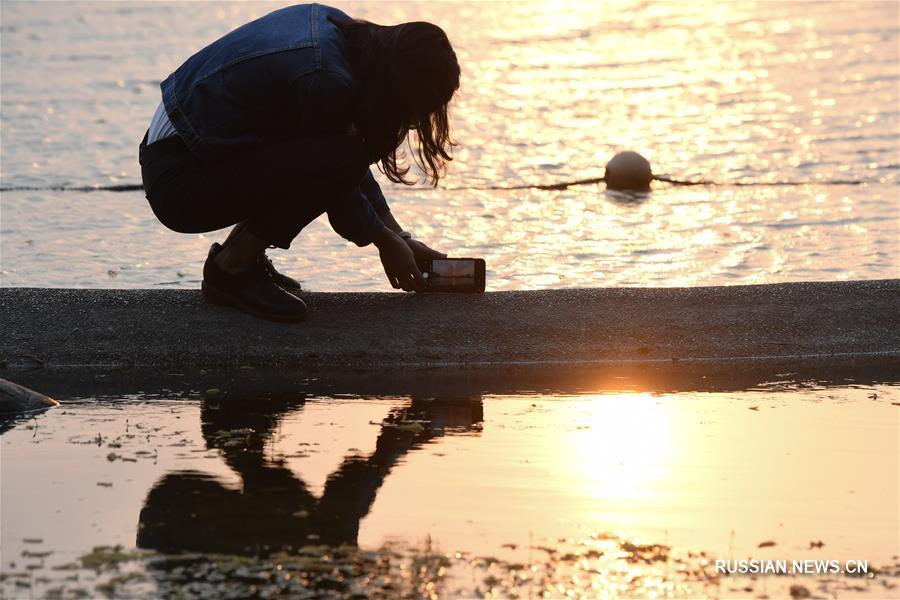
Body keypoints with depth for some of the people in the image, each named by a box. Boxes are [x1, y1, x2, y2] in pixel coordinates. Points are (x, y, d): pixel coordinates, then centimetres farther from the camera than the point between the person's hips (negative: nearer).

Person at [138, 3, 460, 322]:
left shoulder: (333, 23, 2)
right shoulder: (327, 81, -25)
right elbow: (337, 169, -9)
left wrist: (399, 235, 14)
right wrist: (387, 242, 7)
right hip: (181, 183, -9)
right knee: (339, 159, -22)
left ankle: (242, 249, 13)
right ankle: (232, 268, -7)